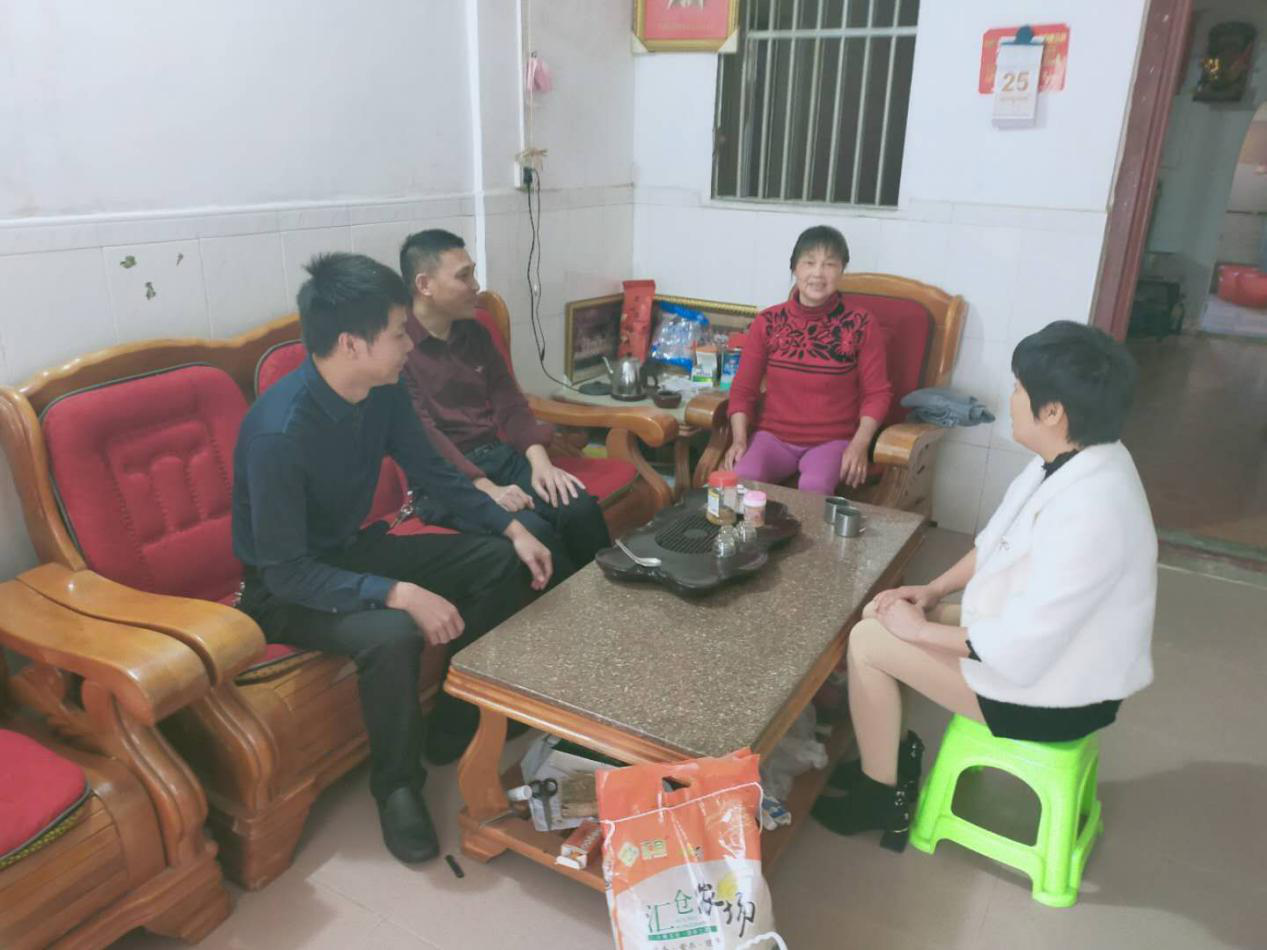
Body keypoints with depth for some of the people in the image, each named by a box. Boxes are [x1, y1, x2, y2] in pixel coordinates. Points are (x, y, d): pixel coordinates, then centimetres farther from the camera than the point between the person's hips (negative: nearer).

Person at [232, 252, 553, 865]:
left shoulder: (382, 392, -9)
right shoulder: (279, 430, -32)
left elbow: (432, 472, 4)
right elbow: (287, 571, -30)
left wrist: (512, 530, -6)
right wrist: (400, 595, -38)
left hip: (354, 550, 8)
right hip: (286, 589, -7)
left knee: (499, 562, -1)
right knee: (392, 636, -36)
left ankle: (455, 727, 11)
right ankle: (396, 785, -7)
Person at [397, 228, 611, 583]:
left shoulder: (474, 332, 13)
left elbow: (509, 401, 9)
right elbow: (422, 434, -16)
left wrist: (540, 461, -8)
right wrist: (486, 489, -26)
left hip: (499, 454, 6)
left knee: (580, 508, -19)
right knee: (532, 531, -29)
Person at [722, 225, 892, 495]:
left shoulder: (861, 325, -4)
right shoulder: (767, 322, 1)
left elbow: (876, 393, -1)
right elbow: (743, 388, 3)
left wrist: (859, 444, -15)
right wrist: (739, 439, -11)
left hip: (834, 440, -1)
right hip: (773, 436, 2)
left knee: (814, 488, -33)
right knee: (741, 480, -28)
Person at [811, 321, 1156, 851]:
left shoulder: (1088, 512, -35)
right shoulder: (1076, 459, -4)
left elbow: (1021, 648, -32)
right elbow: (997, 542, 9)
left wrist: (920, 630, -19)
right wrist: (935, 590, -1)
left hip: (1053, 691, -9)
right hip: (1044, 640, 9)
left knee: (869, 641, -10)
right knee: (883, 614, 7)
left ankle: (882, 798, 11)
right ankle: (886, 758, 24)